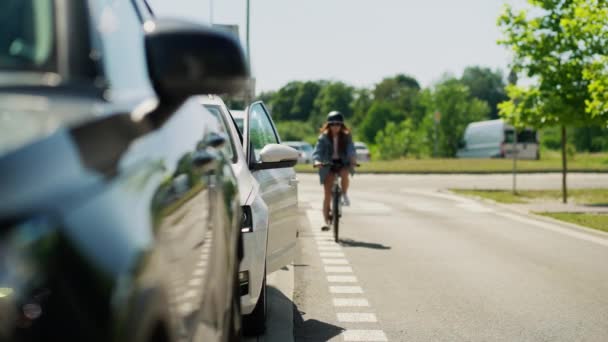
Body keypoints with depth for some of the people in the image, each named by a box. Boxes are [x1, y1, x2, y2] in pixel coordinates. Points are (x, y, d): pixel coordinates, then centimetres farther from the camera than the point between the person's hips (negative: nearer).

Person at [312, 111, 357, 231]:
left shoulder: (346, 137, -4)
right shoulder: (324, 137, -5)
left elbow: (351, 149, -17)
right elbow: (317, 151, -16)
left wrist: (353, 159, -38)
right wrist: (317, 161, -37)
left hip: (342, 163, 0)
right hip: (328, 165, 0)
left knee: (344, 174, -36)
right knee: (327, 194, -6)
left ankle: (345, 195, -8)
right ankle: (326, 221, -1)